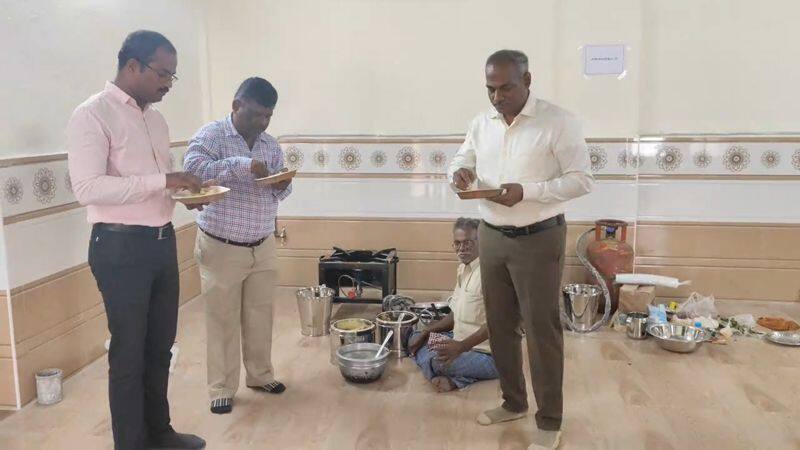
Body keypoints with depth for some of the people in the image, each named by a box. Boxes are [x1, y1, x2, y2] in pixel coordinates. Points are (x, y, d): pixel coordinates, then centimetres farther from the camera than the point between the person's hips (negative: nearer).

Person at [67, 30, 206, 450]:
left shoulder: (155, 117, 12)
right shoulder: (92, 115, -12)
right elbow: (86, 188, -22)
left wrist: (186, 190, 0)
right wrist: (163, 180, -25)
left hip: (162, 241, 8)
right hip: (120, 247, -8)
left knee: (160, 346, 17)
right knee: (129, 352, 3)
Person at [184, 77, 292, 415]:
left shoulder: (271, 144, 7)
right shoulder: (211, 135, -10)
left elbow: (279, 192, 13)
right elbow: (192, 167, -28)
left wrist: (282, 187, -11)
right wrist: (243, 165, -32)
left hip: (263, 247, 5)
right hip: (221, 247, -5)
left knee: (260, 315, 14)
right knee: (223, 319, 4)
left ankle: (260, 375, 31)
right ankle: (222, 388, 17)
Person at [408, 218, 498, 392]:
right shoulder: (463, 269, 11)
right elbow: (455, 315, 19)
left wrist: (461, 346, -33)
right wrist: (426, 332, 10)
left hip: (487, 355, -11)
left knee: (437, 360, -34)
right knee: (416, 339, 9)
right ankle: (451, 378, -10)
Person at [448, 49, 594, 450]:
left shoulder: (558, 122, -13)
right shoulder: (481, 123, 5)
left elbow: (582, 180, -14)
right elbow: (461, 159, 16)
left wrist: (527, 191, -26)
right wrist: (460, 173, -10)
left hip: (538, 239, -6)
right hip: (491, 237, 6)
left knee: (541, 330, 1)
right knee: (500, 325, 15)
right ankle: (513, 402, 34)